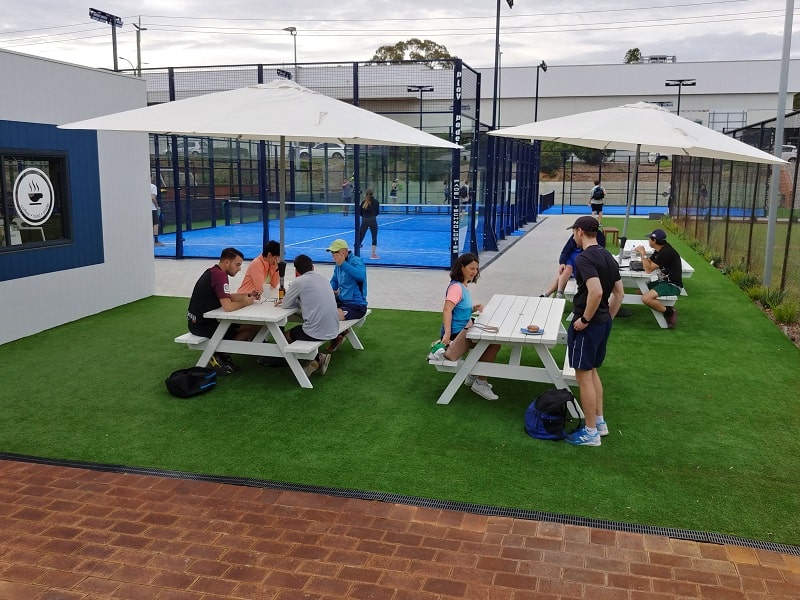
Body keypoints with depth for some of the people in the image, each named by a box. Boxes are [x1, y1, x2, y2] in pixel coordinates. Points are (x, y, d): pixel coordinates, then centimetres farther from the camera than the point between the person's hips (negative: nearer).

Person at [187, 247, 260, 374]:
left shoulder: (213, 271, 10)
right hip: (202, 324, -10)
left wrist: (248, 296, 6)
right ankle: (219, 355, 0)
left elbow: (228, 297, 18)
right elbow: (228, 306, -30)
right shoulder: (220, 275, -22)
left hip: (198, 320, 10)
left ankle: (221, 354, 12)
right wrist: (245, 303, -12)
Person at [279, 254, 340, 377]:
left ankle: (315, 358, 6)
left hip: (316, 332, -7)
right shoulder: (321, 278, 12)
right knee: (296, 330, 30)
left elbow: (285, 305, 1)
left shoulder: (299, 281, -8)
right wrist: (299, 301, 20)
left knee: (286, 335, 20)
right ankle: (318, 358, 14)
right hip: (333, 330, 7)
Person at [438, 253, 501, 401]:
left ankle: (473, 376, 20)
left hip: (464, 330, 10)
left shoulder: (463, 286, 13)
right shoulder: (456, 287, -17)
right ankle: (480, 383, -4)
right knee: (494, 344, -15)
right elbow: (447, 310, -29)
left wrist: (473, 309, 2)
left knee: (494, 340, 12)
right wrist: (447, 333, -39)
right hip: (456, 334, -10)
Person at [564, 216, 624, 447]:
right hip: (603, 322, 9)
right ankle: (600, 422, 30)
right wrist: (608, 318, 19)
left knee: (583, 374, 0)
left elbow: (596, 292, -31)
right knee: (592, 371, 22)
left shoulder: (584, 258, -19)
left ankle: (591, 432, 8)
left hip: (587, 324, -9)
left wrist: (585, 319, -20)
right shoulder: (608, 257, 10)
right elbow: (619, 294, 14)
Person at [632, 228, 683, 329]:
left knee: (646, 298, -27)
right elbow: (649, 264, 12)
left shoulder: (666, 252, -22)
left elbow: (649, 269, -21)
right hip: (663, 282, 10)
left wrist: (643, 253, -15)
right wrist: (641, 253, -3)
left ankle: (670, 312, -9)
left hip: (673, 285, -10)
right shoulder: (659, 250, 8)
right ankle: (664, 307, 10)